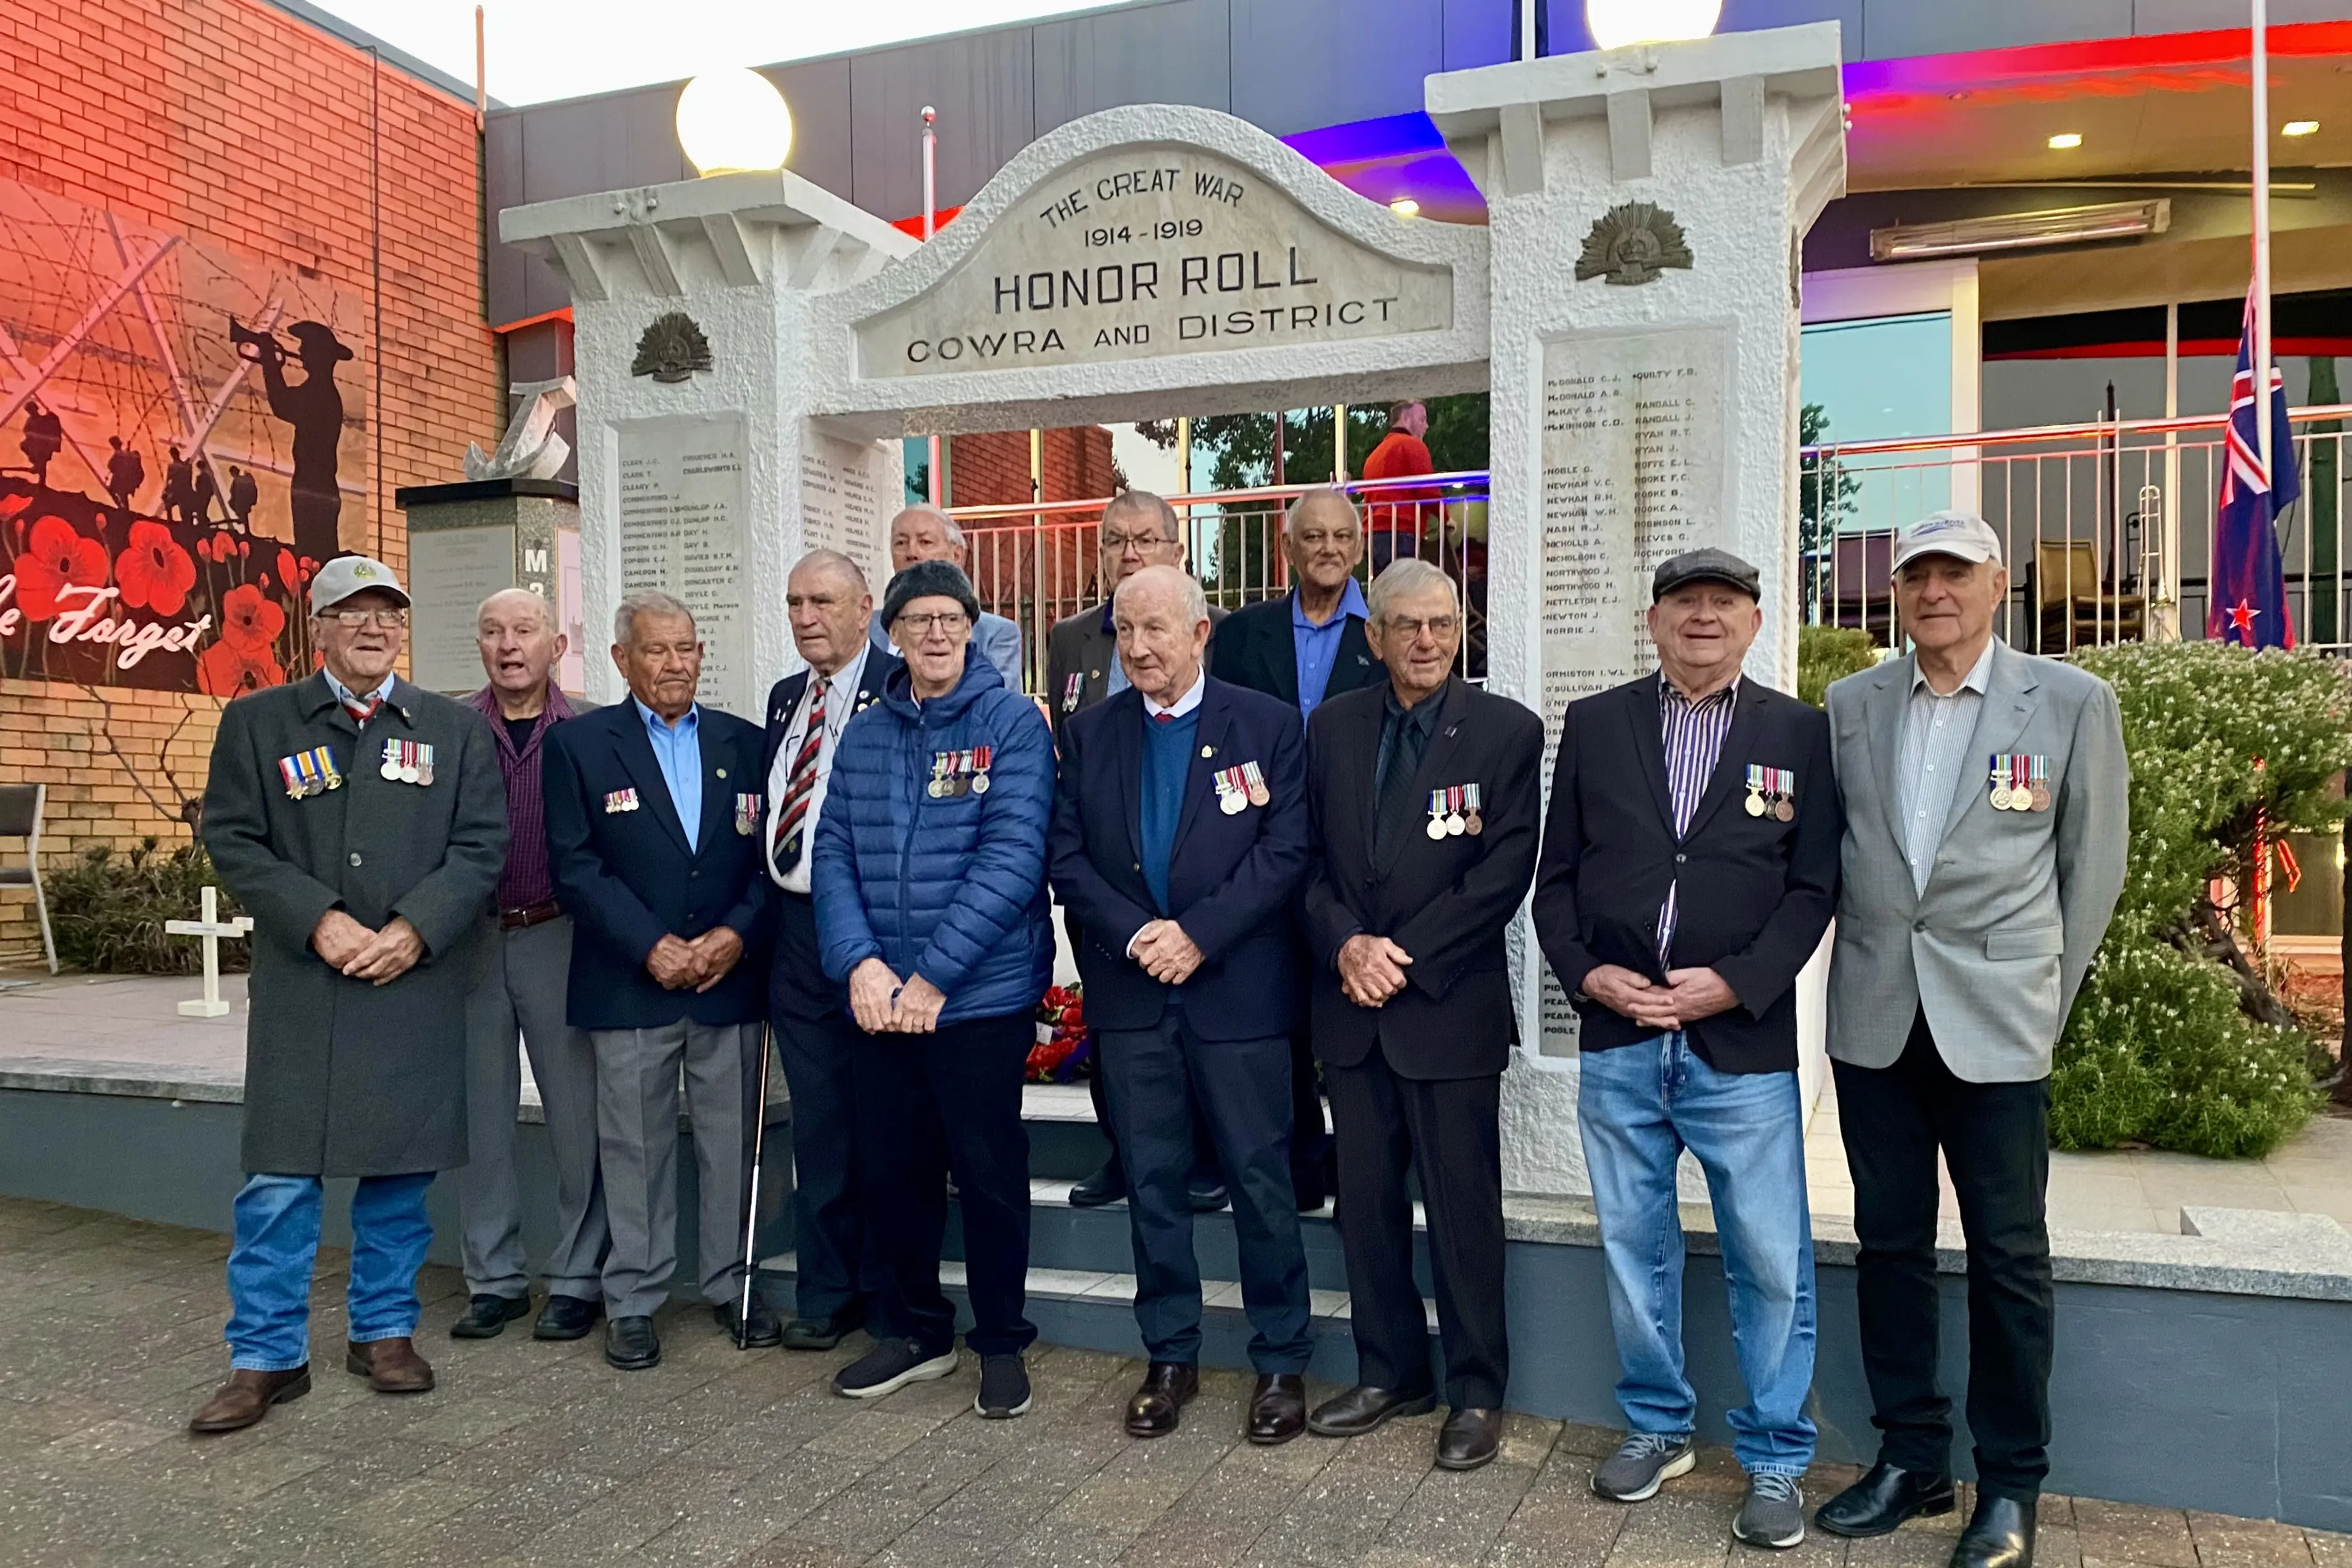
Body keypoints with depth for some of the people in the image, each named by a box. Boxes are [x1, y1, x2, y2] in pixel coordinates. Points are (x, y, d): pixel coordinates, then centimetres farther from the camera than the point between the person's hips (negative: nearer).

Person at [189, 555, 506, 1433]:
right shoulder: (256, 721, 7)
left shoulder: (456, 730, 8)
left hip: (417, 985, 1)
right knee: (280, 1175, 0)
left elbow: (483, 846, 1)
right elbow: (231, 840, 0)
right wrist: (318, 920, -13)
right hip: (299, 986, -1)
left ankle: (384, 1330, 24)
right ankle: (267, 1356, 14)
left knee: (401, 1167, 8)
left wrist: (414, 930, -12)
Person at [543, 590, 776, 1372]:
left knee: (733, 1141, 8)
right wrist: (651, 946, -14)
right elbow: (575, 866, -5)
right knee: (634, 1147, 6)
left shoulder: (745, 744, 9)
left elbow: (773, 858, 5)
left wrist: (735, 935, -10)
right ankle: (633, 1301, 19)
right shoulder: (577, 744, 2)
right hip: (629, 983, -2)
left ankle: (730, 1285, 23)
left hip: (731, 978, 2)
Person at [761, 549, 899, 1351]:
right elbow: (769, 812, 18)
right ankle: (826, 1292, 25)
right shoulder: (785, 699, 16)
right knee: (817, 1122, 14)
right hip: (796, 929, 7)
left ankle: (887, 1287, 20)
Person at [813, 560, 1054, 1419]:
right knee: (890, 1168, 14)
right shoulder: (863, 735, 8)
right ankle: (912, 1329, 33)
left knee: (989, 1171, 6)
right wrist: (860, 962, -12)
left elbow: (1013, 856, -14)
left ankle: (1001, 1342, 25)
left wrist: (934, 974, -17)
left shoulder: (1012, 721, -6)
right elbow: (833, 855, 5)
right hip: (882, 1001, 5)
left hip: (982, 995, -4)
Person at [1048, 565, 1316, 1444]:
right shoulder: (1089, 735, 7)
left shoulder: (1267, 725, -2)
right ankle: (1170, 1356, 24)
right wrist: (1136, 934, -11)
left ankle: (1281, 1361, 19)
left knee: (1260, 1176, 4)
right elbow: (1067, 856, 3)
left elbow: (1286, 849, -9)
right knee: (1152, 1178, 10)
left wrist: (1199, 934, -16)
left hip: (1238, 988, -3)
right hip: (1130, 992, 3)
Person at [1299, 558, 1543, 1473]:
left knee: (1464, 1209, 5)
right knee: (1366, 1202, 12)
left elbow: (1504, 873, -10)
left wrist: (1403, 954, -14)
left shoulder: (1507, 731, -4)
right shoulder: (1332, 728, 7)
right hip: (1353, 1006, 4)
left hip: (1451, 1005, -4)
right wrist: (1347, 946, -12)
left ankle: (1476, 1392, 21)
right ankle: (1389, 1373, 28)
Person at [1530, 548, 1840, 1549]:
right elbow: (1557, 877, 7)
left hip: (1742, 1043, -2)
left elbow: (1812, 887, -1)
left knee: (1772, 1263, 3)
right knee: (1634, 1248, 13)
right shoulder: (1593, 725, 7)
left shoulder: (1800, 733, 4)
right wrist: (1588, 974, -8)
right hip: (1617, 1042, 2)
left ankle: (1774, 1459, 21)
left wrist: (1734, 983, -13)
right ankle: (1657, 1426, 31)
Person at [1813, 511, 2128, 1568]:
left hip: (1997, 1022, -3)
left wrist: (2045, 997, 2)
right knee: (1889, 1241, 11)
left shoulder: (2072, 703, -2)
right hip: (1875, 1017, 3)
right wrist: (1866, 961, 7)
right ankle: (1910, 1459, 25)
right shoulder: (1849, 706, 6)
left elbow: (2093, 866, 2)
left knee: (2008, 1255, 5)